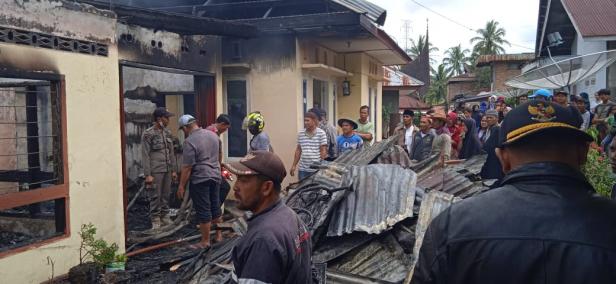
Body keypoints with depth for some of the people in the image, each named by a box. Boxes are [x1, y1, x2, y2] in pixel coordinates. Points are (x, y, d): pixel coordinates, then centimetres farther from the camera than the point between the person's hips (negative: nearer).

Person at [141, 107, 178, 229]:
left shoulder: (167, 133, 10)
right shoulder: (148, 134, -9)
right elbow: (145, 155, -10)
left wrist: (174, 170, 13)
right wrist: (147, 174, -14)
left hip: (167, 170, 6)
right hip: (155, 171, -6)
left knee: (166, 195, 10)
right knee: (155, 196, -1)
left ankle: (165, 217, 21)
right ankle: (155, 220, 8)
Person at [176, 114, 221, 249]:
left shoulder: (189, 141, -16)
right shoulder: (213, 135, 7)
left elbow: (187, 167, -17)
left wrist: (181, 186, -10)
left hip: (199, 179, -7)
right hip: (216, 176, 7)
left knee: (203, 211, 1)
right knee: (215, 207, 18)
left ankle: (205, 241, 8)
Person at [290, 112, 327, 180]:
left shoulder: (321, 133, -3)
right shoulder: (301, 134, 9)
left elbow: (323, 151, -3)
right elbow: (298, 150, 14)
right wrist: (294, 165, 12)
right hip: (303, 169, 4)